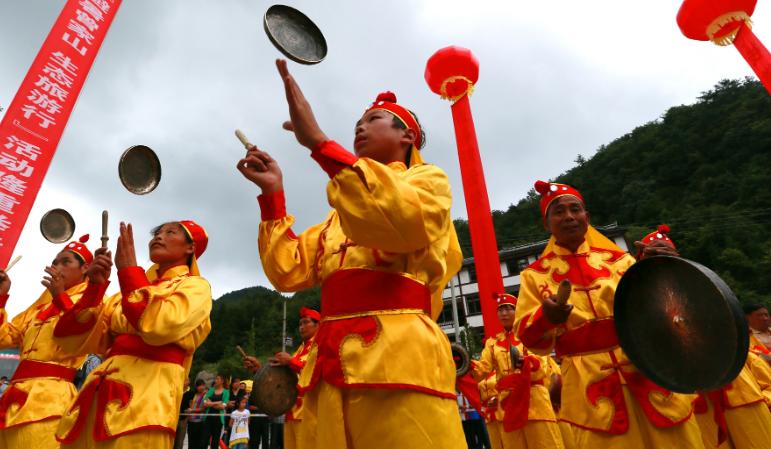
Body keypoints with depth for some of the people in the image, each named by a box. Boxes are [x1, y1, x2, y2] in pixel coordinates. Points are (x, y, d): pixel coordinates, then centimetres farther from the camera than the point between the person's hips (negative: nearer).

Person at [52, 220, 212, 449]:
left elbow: (161, 326, -18)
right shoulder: (131, 287, 21)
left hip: (148, 389, -6)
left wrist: (128, 269, -7)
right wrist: (96, 284, 1)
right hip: (100, 392, 6)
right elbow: (76, 340, 13)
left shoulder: (195, 286, 3)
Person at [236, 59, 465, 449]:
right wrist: (273, 192, 11)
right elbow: (289, 271, 16)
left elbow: (403, 220, -16)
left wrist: (318, 142, -18)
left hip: (397, 354, -6)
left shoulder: (428, 179, 9)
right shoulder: (338, 217, 26)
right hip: (334, 365, 6)